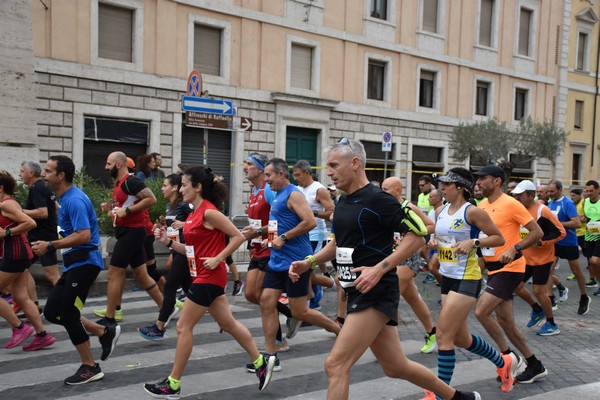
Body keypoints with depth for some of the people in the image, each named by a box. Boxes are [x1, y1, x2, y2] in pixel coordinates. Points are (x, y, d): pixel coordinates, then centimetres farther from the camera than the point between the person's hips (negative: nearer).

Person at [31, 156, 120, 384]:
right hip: (74, 263, 10)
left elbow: (83, 235, -27)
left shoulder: (74, 200, -19)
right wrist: (50, 245, 16)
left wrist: (50, 246, -22)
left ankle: (90, 368, 12)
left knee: (67, 315, -3)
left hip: (84, 262, -10)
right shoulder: (64, 198, 13)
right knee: (52, 312, 10)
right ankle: (104, 333, 19)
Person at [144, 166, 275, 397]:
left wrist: (217, 259, -18)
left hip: (209, 277, -9)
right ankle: (261, 362, 27)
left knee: (183, 327, -2)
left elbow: (238, 237, -16)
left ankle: (173, 384, 10)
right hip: (203, 276, 9)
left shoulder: (209, 212, -16)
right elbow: (192, 250, 14)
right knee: (227, 323, 16)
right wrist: (167, 241, 4)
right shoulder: (194, 213, 11)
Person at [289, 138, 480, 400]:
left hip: (376, 293, -9)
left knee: (335, 365, -11)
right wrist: (309, 263, 9)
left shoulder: (377, 199, -15)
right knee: (395, 367, 18)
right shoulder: (342, 202, 11)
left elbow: (416, 235, -17)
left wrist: (379, 269, -25)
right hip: (359, 293, 9)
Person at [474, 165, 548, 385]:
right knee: (504, 321, 11)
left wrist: (515, 249, -26)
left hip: (509, 268, -8)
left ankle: (508, 356, 4)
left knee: (481, 311, -16)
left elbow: (537, 232, -13)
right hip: (493, 268, 8)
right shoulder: (481, 206, 8)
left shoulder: (511, 204, -13)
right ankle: (535, 365, 27)